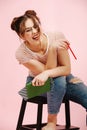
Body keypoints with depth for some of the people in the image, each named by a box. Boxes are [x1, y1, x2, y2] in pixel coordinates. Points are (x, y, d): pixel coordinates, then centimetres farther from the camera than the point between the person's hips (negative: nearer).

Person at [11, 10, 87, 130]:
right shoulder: (21, 53, -24)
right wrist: (53, 49, -38)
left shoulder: (57, 37, -23)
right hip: (38, 84, -2)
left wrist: (47, 73, -38)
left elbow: (67, 69, -20)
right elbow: (47, 71, -26)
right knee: (58, 80, -36)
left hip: (63, 78, 2)